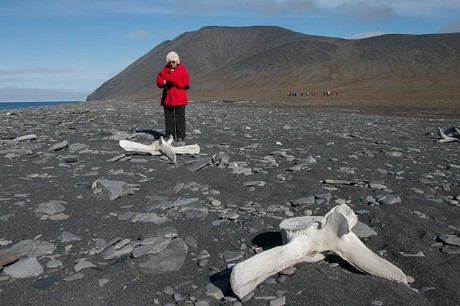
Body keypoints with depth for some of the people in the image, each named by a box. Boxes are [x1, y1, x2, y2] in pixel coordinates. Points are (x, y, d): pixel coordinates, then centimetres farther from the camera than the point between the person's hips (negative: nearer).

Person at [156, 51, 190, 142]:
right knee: (168, 117, 7)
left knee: (180, 117, -2)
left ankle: (180, 135, 2)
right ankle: (169, 135, 14)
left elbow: (185, 81, -10)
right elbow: (159, 81, 7)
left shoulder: (182, 69, 3)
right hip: (167, 98, 4)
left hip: (179, 99, -3)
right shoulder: (165, 70, 12)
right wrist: (164, 83, -16)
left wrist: (172, 83, -15)